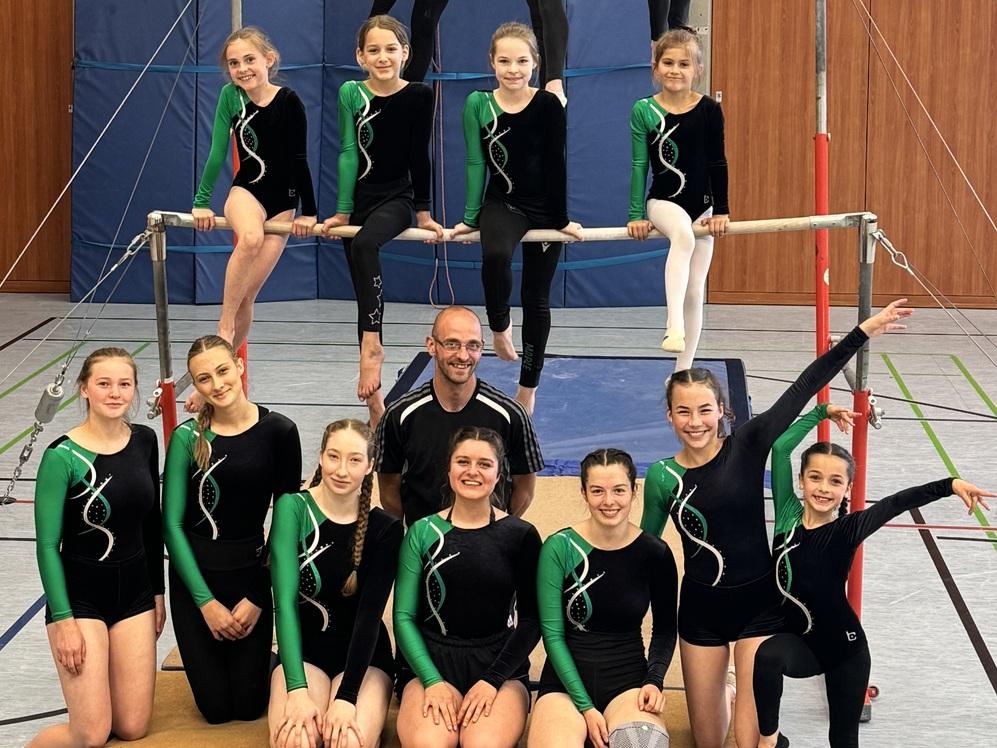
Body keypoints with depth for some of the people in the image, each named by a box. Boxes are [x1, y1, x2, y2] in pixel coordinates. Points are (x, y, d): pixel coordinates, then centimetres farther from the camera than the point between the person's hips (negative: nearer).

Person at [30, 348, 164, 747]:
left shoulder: (145, 441, 0)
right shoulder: (62, 457, -15)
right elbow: (47, 545, -12)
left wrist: (157, 591, 13)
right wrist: (63, 620, -15)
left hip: (134, 590, 5)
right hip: (80, 594, -5)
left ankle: (105, 676, 33)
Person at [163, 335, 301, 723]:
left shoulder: (278, 432, -8)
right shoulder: (188, 437, -8)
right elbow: (172, 524, -7)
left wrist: (258, 597, -5)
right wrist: (206, 601, -10)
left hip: (250, 575, 0)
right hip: (195, 577, 0)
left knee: (249, 705, 3)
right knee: (216, 710, 3)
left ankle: (255, 657, 36)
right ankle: (210, 658, 35)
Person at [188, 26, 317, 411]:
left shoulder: (289, 101, -12)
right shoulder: (230, 96, -5)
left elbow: (299, 158, -8)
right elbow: (217, 152, -5)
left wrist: (308, 211, -4)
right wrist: (201, 202, -11)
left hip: (283, 200, -1)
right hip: (246, 191, 1)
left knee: (246, 295, -3)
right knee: (250, 238, -37)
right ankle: (224, 326, -26)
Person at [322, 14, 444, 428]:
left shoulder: (419, 95, -6)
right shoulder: (351, 94, -3)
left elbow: (419, 155, -3)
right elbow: (349, 152, -6)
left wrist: (423, 212, 0)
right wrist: (343, 212, -8)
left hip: (397, 197, -3)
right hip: (359, 197, 3)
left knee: (365, 244, -36)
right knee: (365, 297, 5)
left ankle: (372, 343, -32)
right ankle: (374, 396, 12)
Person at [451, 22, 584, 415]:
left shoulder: (548, 104, -10)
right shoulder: (478, 105, -6)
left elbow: (555, 164, -7)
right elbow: (476, 162, -3)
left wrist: (562, 219, -5)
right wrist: (470, 217, -5)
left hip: (544, 208, 0)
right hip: (501, 203, 0)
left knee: (536, 298, 8)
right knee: (495, 256, -35)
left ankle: (528, 388, 22)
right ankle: (499, 327, -7)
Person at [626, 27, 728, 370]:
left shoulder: (709, 109, -2)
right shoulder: (644, 110, -5)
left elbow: (717, 162, 2)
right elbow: (639, 165, -3)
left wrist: (721, 210, -1)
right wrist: (636, 215, -6)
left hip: (702, 205, 3)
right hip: (663, 201, -3)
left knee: (695, 292, 5)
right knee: (684, 235, -38)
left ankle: (684, 371, 14)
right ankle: (674, 325, -48)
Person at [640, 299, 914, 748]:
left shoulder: (747, 446, -9)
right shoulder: (662, 477, -5)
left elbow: (802, 389, -15)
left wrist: (863, 332, -20)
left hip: (759, 604, -1)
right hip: (700, 609, 2)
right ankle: (724, 697, 48)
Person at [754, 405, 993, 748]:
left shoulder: (847, 529, -14)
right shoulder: (788, 515, -8)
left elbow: (896, 503, -29)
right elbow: (780, 447, -13)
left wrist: (950, 484, -40)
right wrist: (822, 412, -9)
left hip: (843, 646, -1)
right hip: (798, 640, 1)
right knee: (768, 655, -34)